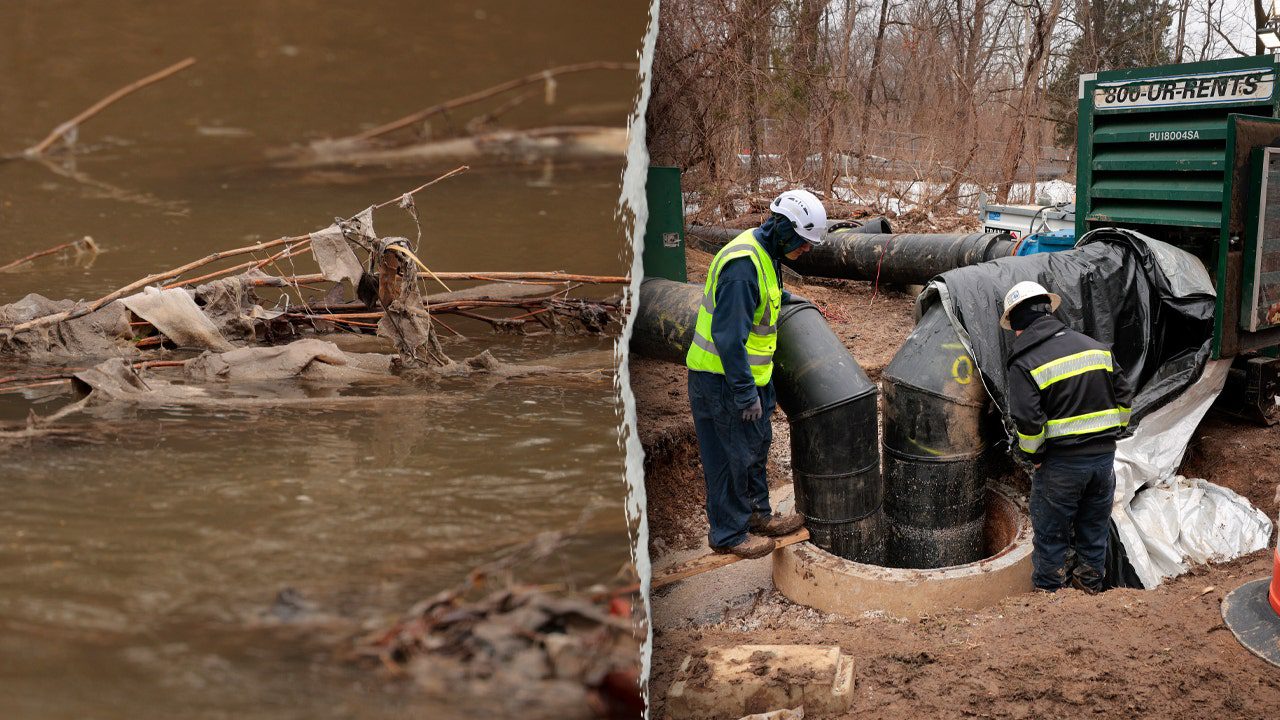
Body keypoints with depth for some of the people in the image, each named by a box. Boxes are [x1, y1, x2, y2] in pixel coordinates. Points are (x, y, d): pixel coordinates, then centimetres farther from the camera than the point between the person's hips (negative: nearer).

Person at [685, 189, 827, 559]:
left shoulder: (764, 254, 6)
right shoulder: (743, 264, -26)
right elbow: (729, 336, -29)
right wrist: (745, 393, -26)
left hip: (747, 373, 10)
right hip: (723, 378, -10)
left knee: (757, 445, 20)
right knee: (733, 455, 2)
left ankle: (757, 514, 36)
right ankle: (729, 534, 16)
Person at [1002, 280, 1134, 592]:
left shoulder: (1024, 363, -12)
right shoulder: (1094, 345, 7)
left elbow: (1028, 422, -19)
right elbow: (1123, 398, 10)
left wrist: (1034, 455, -3)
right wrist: (1109, 437, 17)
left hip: (1061, 462, -5)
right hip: (1104, 455, 6)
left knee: (1051, 534, 11)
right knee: (1094, 528, 21)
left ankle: (1050, 592, 21)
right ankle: (1090, 585, 34)